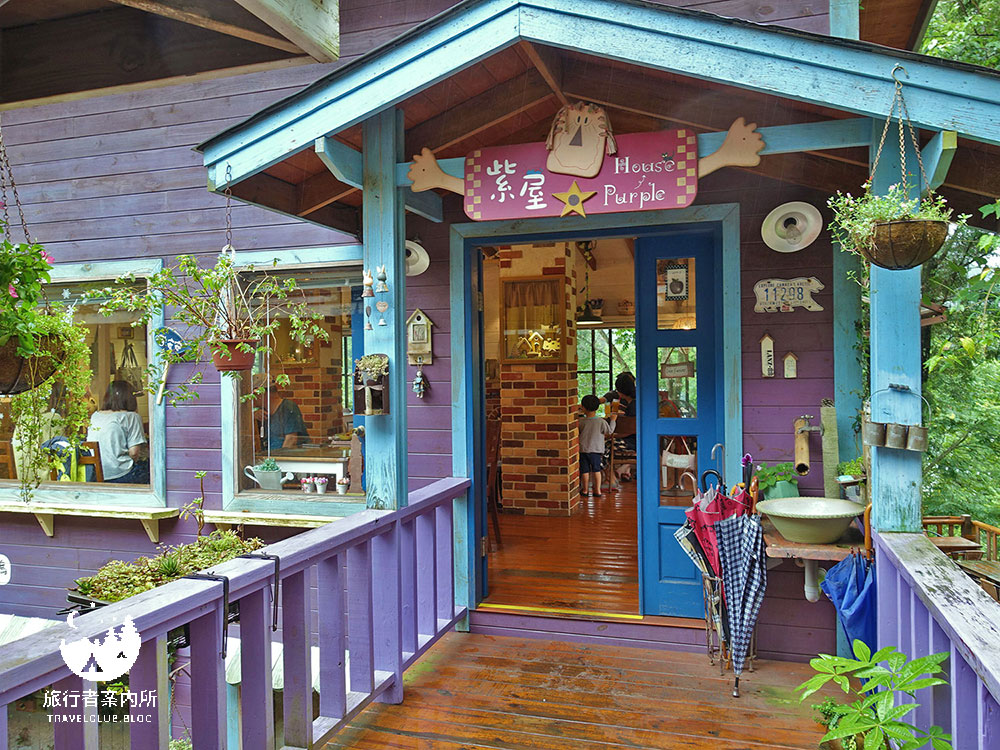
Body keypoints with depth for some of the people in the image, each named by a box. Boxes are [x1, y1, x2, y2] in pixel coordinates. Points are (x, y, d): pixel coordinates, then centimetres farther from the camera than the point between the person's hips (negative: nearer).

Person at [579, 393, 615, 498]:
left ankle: (585, 490, 19)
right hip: (596, 450, 0)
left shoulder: (581, 422, -8)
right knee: (596, 470, 8)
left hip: (583, 449, 0)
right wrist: (612, 420, 14)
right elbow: (609, 431, 2)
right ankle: (597, 490, 11)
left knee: (585, 471, 8)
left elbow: (578, 432, 4)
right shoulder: (601, 422, -8)